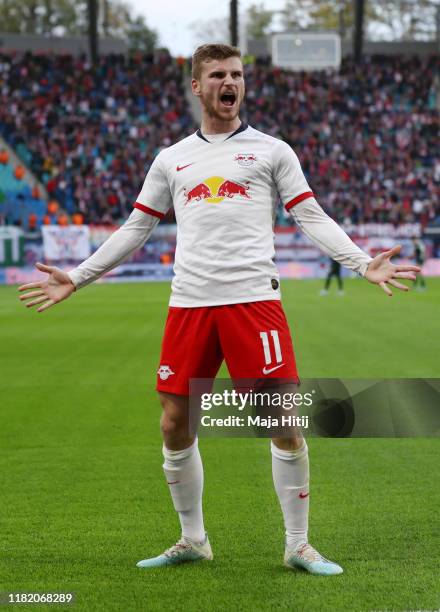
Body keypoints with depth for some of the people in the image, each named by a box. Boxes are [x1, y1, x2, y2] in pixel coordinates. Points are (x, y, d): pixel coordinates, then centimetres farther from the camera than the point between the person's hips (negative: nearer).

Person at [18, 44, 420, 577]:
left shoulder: (271, 150, 10)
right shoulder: (171, 159, 17)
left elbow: (312, 217, 5)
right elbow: (135, 229, 21)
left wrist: (362, 262, -9)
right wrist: (76, 278, 17)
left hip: (253, 299, -3)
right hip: (188, 304, 3)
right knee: (175, 427, 4)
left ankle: (298, 546, 5)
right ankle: (192, 541, 22)